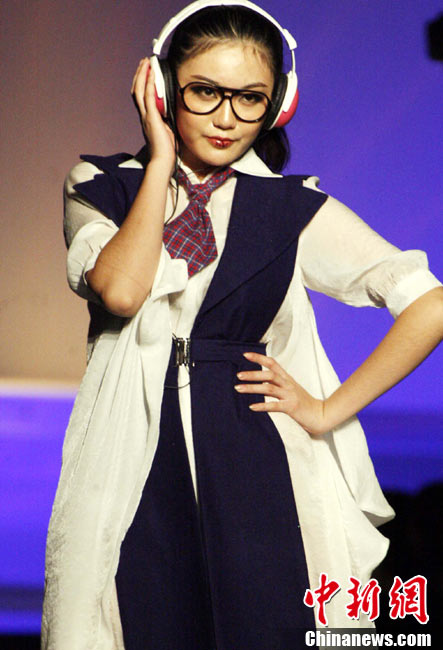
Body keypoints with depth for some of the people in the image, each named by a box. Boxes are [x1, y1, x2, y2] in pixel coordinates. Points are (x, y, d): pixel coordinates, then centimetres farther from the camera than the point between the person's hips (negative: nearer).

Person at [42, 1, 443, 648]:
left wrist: (328, 411, -3)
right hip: (133, 473, 0)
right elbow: (120, 291, -15)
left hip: (254, 473, 0)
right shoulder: (100, 188, 7)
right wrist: (160, 162, -7)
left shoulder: (294, 208, 3)